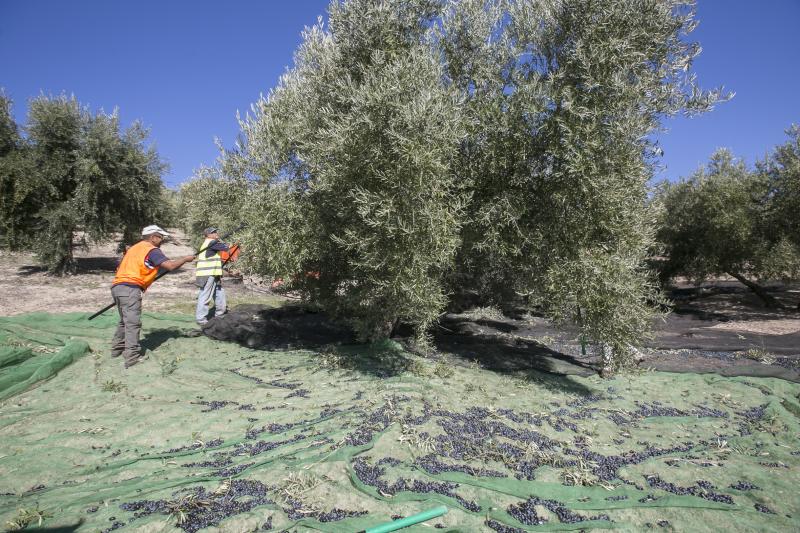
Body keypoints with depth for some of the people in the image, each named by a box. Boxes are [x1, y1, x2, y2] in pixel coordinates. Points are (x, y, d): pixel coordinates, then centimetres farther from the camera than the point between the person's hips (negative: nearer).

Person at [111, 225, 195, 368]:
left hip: (117, 286, 9)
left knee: (125, 320, 23)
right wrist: (185, 259, 0)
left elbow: (120, 268, 27)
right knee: (133, 323, -10)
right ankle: (132, 357, -13)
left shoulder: (134, 248, 23)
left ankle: (117, 348, 32)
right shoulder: (152, 250, -4)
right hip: (130, 288, -9)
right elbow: (170, 265, -14)